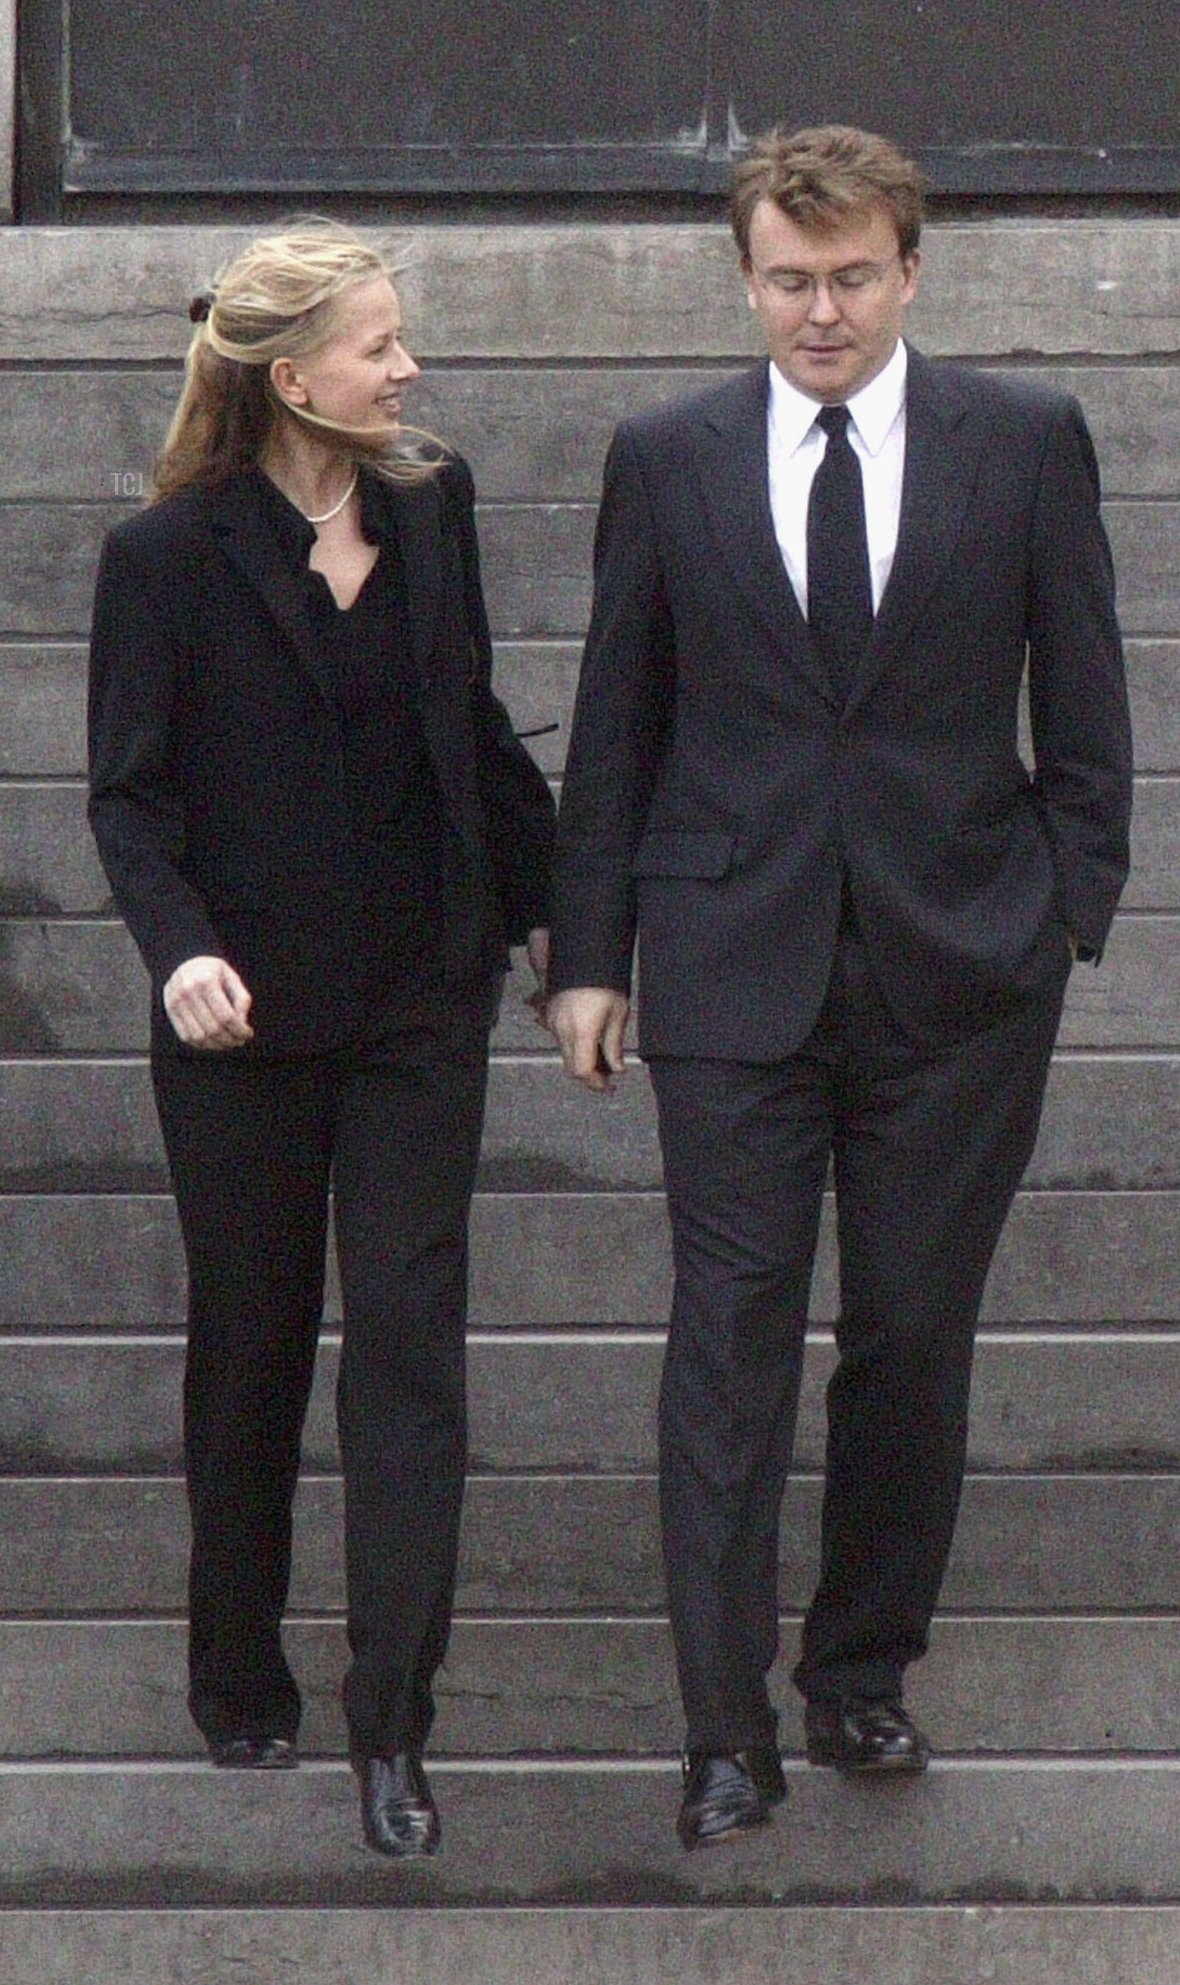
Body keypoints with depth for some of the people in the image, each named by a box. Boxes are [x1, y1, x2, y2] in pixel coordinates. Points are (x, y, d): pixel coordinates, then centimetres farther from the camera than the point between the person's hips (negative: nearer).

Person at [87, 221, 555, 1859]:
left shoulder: (431, 506, 3)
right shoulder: (168, 555, -10)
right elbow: (129, 789, -9)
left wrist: (553, 899, 19)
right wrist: (178, 946, -25)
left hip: (421, 999, 3)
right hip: (249, 1015, -3)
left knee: (411, 1339, -4)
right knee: (250, 1350, 11)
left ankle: (391, 1726, -3)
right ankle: (238, 1682, 28)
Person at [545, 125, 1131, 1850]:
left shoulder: (1026, 444, 1)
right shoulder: (668, 459, 3)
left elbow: (1084, 711, 5)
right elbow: (616, 725, 7)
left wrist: (1070, 916, -1)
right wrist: (589, 953, 5)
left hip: (958, 967, 0)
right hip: (734, 967, 0)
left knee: (915, 1342, 7)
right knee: (732, 1336, -2)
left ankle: (863, 1677, 22)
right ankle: (727, 1723, 2)